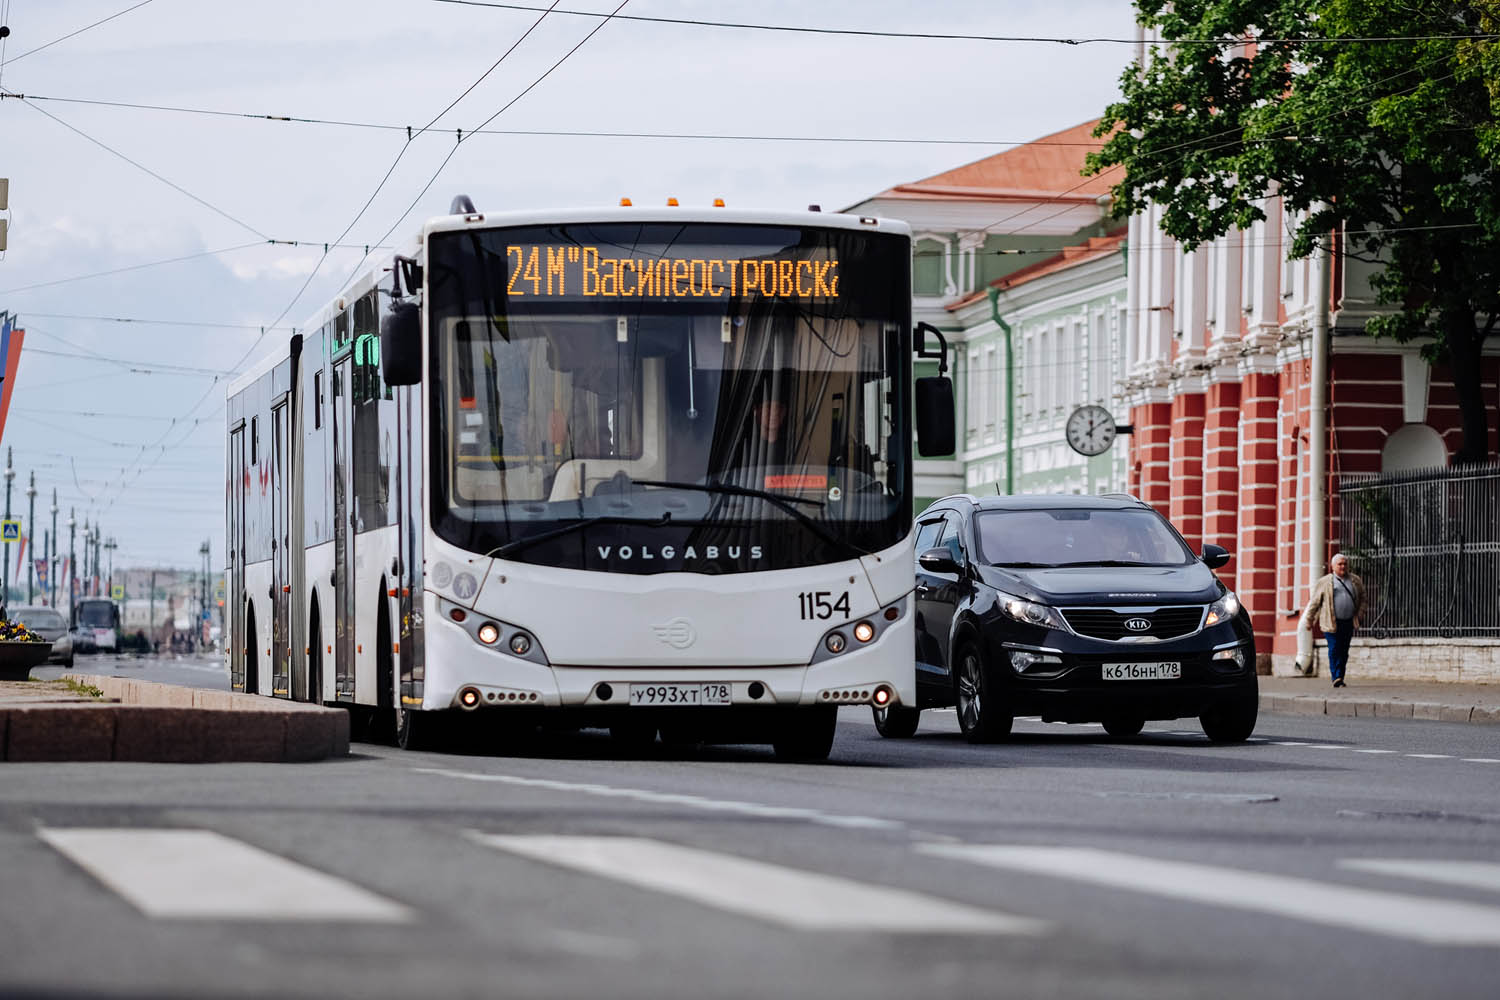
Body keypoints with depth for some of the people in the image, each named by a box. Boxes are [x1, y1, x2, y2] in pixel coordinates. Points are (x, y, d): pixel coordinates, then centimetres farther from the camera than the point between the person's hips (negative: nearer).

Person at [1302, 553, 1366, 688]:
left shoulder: (1356, 581, 13)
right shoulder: (1325, 583, 2)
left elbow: (1362, 599, 23)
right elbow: (1314, 602, 6)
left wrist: (1359, 614, 10)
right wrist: (1310, 620, 8)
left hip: (1349, 622, 4)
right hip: (1332, 623, -4)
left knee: (1344, 651, 5)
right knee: (1334, 650, -10)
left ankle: (1340, 678, 13)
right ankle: (1336, 678, -11)